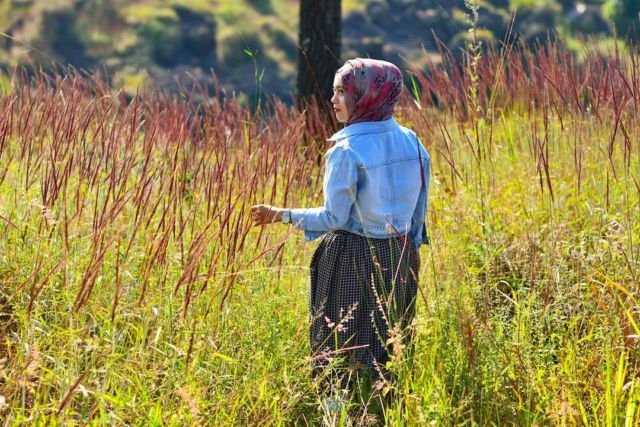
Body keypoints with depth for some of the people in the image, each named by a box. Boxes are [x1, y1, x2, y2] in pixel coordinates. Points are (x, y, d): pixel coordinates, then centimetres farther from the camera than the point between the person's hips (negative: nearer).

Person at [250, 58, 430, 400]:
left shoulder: (347, 150, -18)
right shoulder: (410, 141, 0)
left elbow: (334, 217, -16)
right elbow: (419, 209, 7)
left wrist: (282, 215, -6)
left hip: (353, 259, -6)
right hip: (400, 256, 6)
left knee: (341, 346, 7)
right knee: (390, 343, 16)